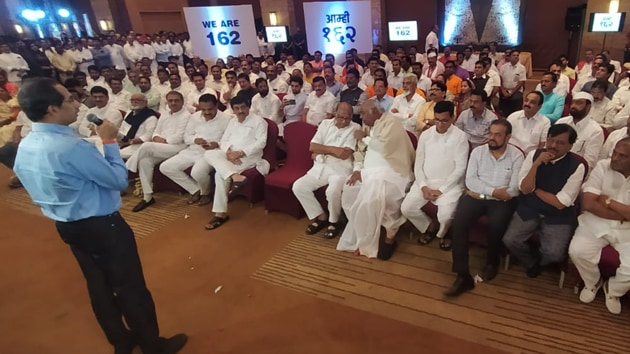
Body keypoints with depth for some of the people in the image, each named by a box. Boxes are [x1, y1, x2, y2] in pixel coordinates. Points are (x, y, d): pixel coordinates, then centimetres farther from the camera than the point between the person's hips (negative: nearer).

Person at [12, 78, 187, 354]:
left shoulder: (24, 147, 1)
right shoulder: (71, 146, -28)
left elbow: (40, 187, 12)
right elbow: (119, 179, -19)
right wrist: (109, 141, -10)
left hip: (66, 225, 9)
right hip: (102, 225, -9)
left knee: (98, 285, 21)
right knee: (130, 286, 7)